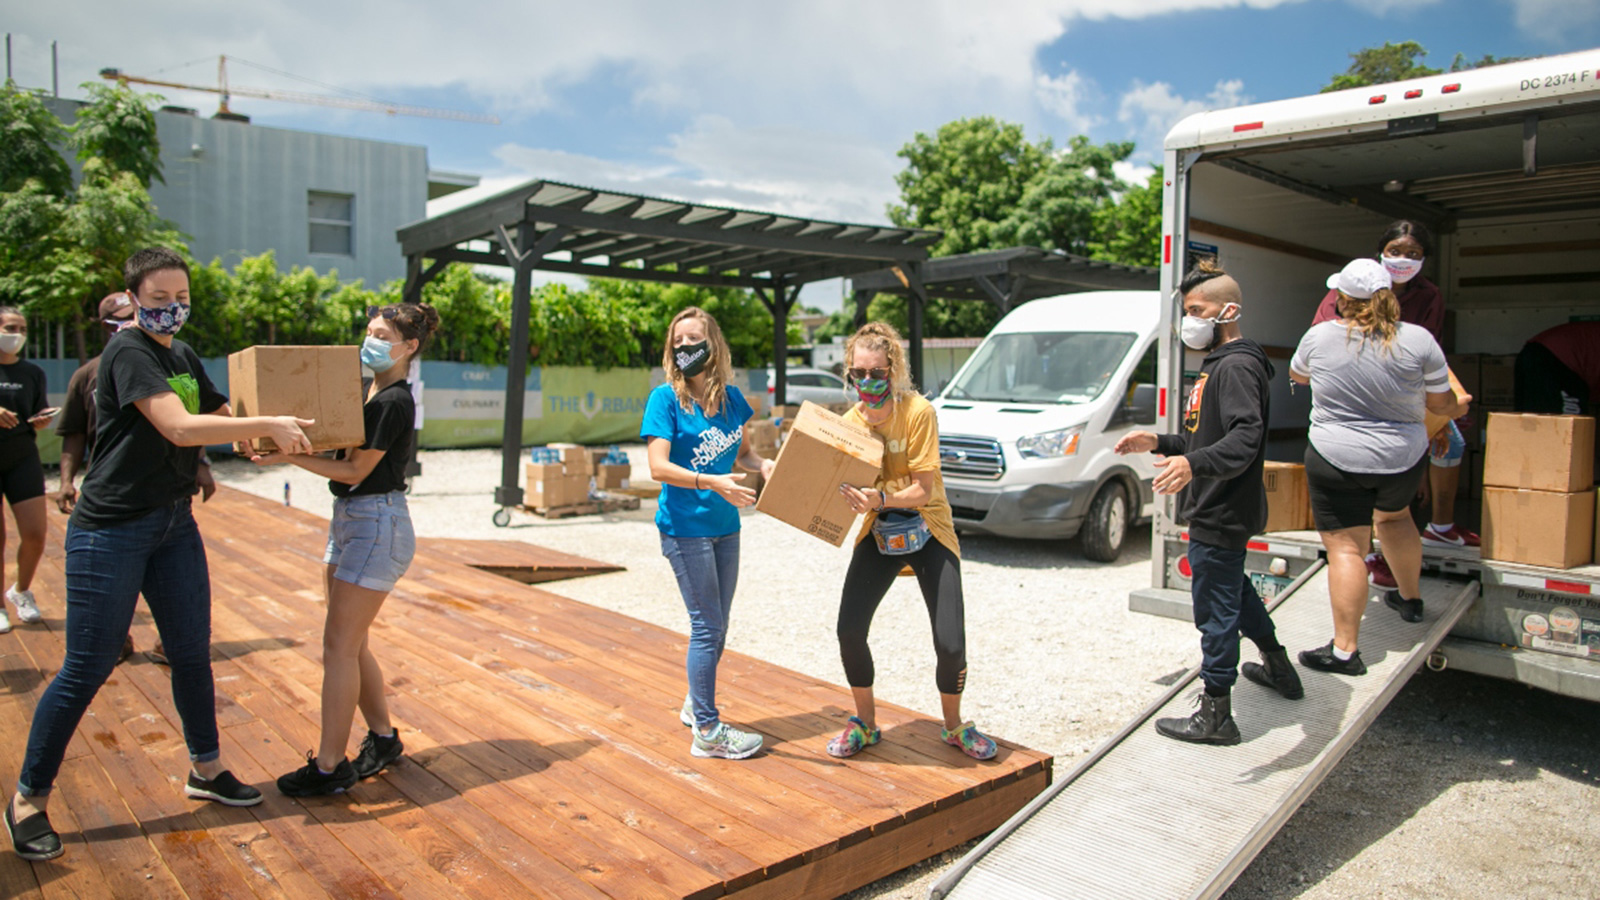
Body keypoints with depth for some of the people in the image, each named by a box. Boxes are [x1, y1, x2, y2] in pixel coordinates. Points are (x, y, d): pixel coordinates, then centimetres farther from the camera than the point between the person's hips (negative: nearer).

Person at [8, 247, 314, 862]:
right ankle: (28, 799, 18)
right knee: (87, 669, 0)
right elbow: (180, 427, -27)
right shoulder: (127, 353, -14)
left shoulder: (184, 357, 11)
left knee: (192, 653, 13)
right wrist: (268, 425, -27)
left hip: (174, 524, 8)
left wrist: (283, 432, 7)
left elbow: (221, 417, 20)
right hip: (111, 530, -8)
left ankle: (206, 769, 29)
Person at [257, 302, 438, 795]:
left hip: (377, 524, -10)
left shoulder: (394, 401, -15)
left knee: (339, 644, -5)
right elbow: (341, 449, 13)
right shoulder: (370, 393, 14)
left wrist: (288, 456, -22)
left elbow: (355, 470, -18)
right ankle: (383, 737, 28)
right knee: (350, 643, 14)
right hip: (349, 519, 10)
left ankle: (329, 766, 5)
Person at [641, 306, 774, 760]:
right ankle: (706, 731, 8)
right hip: (685, 528, -6)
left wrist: (763, 464, -4)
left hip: (725, 526, 6)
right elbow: (659, 467, -18)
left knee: (716, 625, 16)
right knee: (707, 625, -4)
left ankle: (695, 705, 36)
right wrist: (713, 482, -31)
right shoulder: (665, 399, -10)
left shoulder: (731, 397, 6)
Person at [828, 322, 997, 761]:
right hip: (878, 532, 3)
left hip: (928, 530, -3)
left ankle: (953, 725, 22)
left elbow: (923, 490, -20)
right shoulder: (852, 420, -4)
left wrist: (881, 498, -38)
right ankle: (865, 723, 16)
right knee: (849, 631, -9)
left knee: (950, 643, -9)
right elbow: (847, 479, -1)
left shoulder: (918, 411, -18)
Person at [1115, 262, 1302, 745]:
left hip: (1221, 516, -11)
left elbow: (1245, 440, -34)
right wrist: (1160, 443, 13)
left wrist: (1193, 465, -49)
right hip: (1216, 511, 11)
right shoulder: (1219, 363, 15)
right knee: (1235, 592, 27)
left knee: (1215, 611, -3)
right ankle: (1279, 668, 45)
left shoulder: (1237, 366, -19)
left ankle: (1215, 715, 7)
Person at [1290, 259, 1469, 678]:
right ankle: (1410, 597, 48)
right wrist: (1459, 407, 27)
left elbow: (1297, 375, 14)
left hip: (1336, 459, -3)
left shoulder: (1319, 337, -7)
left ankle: (1345, 650, -2)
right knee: (1394, 516, 30)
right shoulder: (1419, 340, -6)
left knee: (1345, 548, -1)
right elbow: (1441, 403, 3)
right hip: (1404, 458, 3)